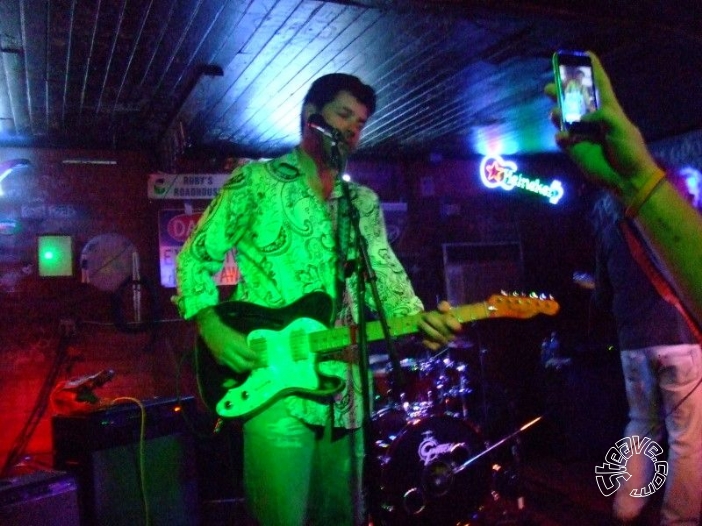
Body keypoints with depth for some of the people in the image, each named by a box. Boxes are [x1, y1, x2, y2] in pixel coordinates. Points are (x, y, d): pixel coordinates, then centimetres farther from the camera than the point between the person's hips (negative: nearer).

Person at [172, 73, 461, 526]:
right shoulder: (257, 181, 2)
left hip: (345, 386, 5)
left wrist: (419, 318, -16)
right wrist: (212, 326, -15)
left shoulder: (364, 202, 16)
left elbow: (386, 273, 5)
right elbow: (197, 255, 1)